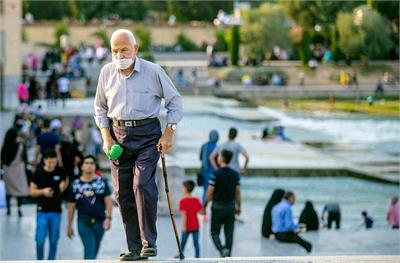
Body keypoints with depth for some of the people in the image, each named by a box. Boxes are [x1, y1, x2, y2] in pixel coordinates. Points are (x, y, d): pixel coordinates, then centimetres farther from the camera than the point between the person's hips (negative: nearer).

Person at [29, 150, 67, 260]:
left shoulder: (60, 172, 0)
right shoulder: (39, 173, -6)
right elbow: (32, 191, -2)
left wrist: (64, 186, -1)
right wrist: (43, 191, -17)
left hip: (56, 211, 2)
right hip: (42, 211, -2)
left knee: (54, 241, 6)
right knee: (40, 241, -5)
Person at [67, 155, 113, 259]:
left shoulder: (102, 182, 4)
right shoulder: (76, 185, 3)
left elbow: (108, 200, 2)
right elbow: (71, 206, 8)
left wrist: (108, 218, -11)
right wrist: (69, 225, 8)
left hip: (99, 222, 2)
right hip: (84, 223, -2)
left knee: (93, 252, 12)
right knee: (90, 251, -13)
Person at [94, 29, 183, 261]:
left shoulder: (153, 71, -5)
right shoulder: (107, 72, 4)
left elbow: (175, 101, 3)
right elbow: (100, 107, 15)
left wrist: (169, 134, -4)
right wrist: (106, 137, 4)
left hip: (147, 133, -4)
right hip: (118, 134, 4)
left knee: (142, 185, -19)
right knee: (122, 192, 2)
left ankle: (149, 242, -9)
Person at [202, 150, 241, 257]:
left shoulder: (216, 174, -12)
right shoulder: (235, 174, 3)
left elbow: (209, 193, -11)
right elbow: (238, 192, 6)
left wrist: (204, 207, -2)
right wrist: (238, 207, 16)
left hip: (218, 207, -4)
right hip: (231, 207, 4)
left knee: (215, 232, 5)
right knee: (229, 233, 8)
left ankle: (222, 249, -19)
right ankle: (228, 256, 7)